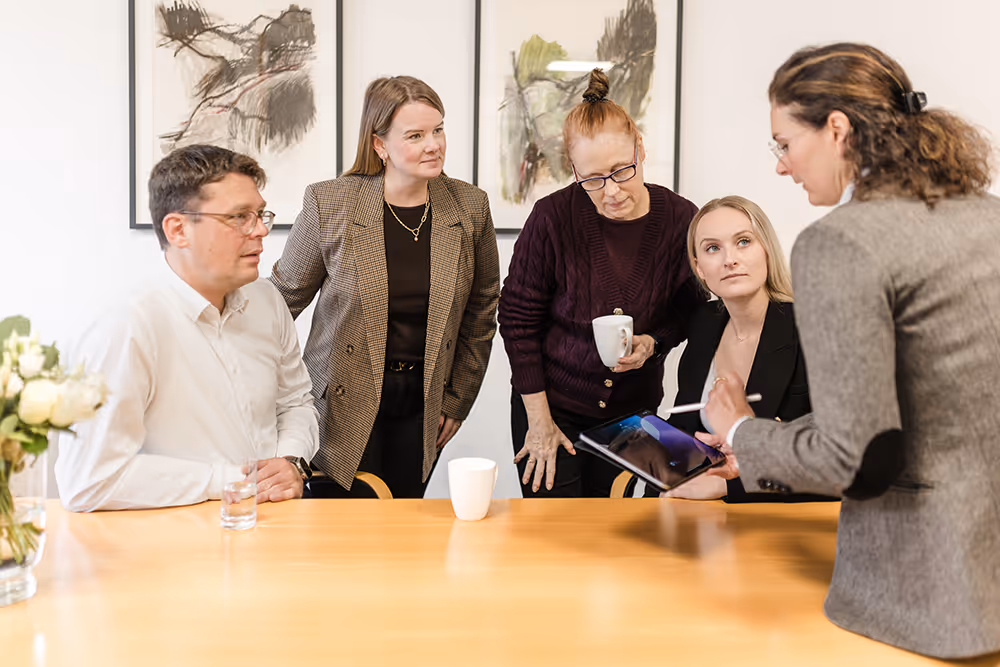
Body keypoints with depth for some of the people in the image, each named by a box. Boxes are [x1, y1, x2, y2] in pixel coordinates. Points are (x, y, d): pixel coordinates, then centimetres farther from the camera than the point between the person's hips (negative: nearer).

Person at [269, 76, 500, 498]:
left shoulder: (470, 207, -3)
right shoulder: (328, 203, -10)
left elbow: (481, 312, 7)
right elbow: (286, 296, 2)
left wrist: (457, 401, 8)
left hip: (423, 401, 2)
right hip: (343, 402, -2)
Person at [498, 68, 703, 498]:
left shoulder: (681, 220, -10)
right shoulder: (554, 217, -17)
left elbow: (688, 312, 6)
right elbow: (517, 319, -8)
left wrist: (652, 343, -17)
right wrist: (539, 421, -7)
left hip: (633, 413, 2)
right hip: (551, 406, -2)